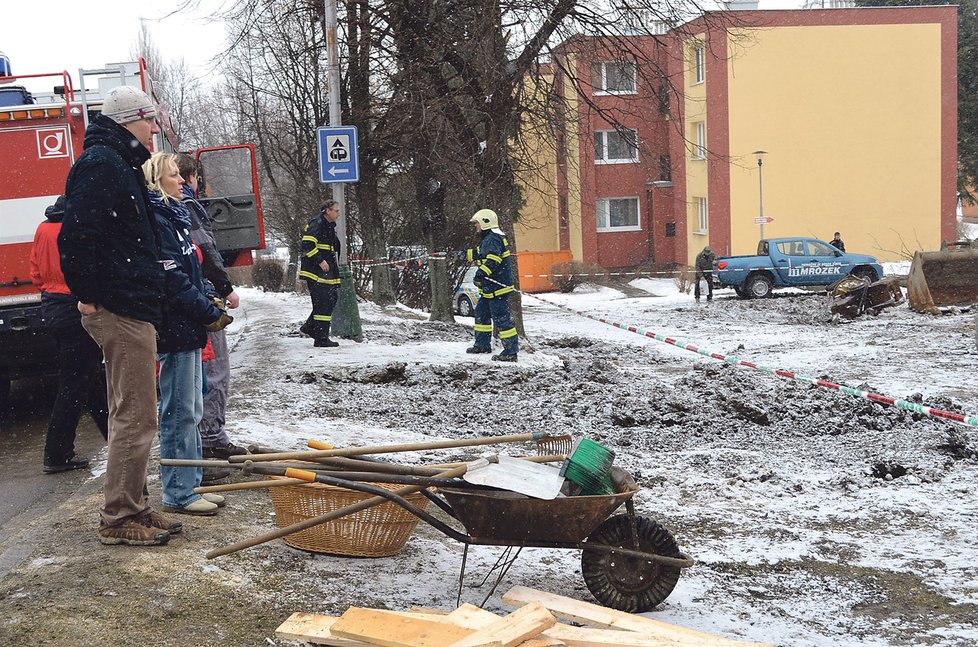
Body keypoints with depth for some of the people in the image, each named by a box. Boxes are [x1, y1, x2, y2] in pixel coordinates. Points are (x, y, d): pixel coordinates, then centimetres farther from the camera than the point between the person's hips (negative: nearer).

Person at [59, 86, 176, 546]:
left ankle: (133, 508, 24)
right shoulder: (101, 163, -12)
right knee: (136, 417, -7)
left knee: (132, 415, 15)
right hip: (120, 310, -11)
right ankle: (118, 519, 0)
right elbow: (77, 234, -22)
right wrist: (87, 295, -19)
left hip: (133, 311, 11)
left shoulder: (119, 164, 21)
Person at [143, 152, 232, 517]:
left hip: (187, 327, 11)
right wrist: (211, 314, -15)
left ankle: (189, 487, 23)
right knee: (179, 413, -5)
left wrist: (210, 303, 8)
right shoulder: (155, 221, -14)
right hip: (175, 329, -11)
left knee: (190, 412, 15)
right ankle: (178, 495, 2)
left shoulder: (173, 217, 17)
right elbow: (173, 280, -20)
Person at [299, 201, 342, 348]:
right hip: (316, 271, -10)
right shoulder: (316, 224, -12)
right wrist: (320, 261, -22)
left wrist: (334, 263, 21)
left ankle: (309, 327, 20)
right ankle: (321, 339, -7)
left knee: (332, 299, 10)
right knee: (323, 303, -10)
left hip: (327, 271, 10)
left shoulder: (330, 226, 20)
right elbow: (307, 245, -22)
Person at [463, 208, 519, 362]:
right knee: (481, 313, 22)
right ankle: (483, 344, 34)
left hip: (498, 287, -11)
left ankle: (511, 351, -9)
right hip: (489, 288, 11)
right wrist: (466, 253, 42)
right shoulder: (487, 239, 18)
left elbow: (493, 259, -32)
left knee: (501, 318, -10)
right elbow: (481, 254, 36)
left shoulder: (493, 239, -17)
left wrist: (482, 272, -42)